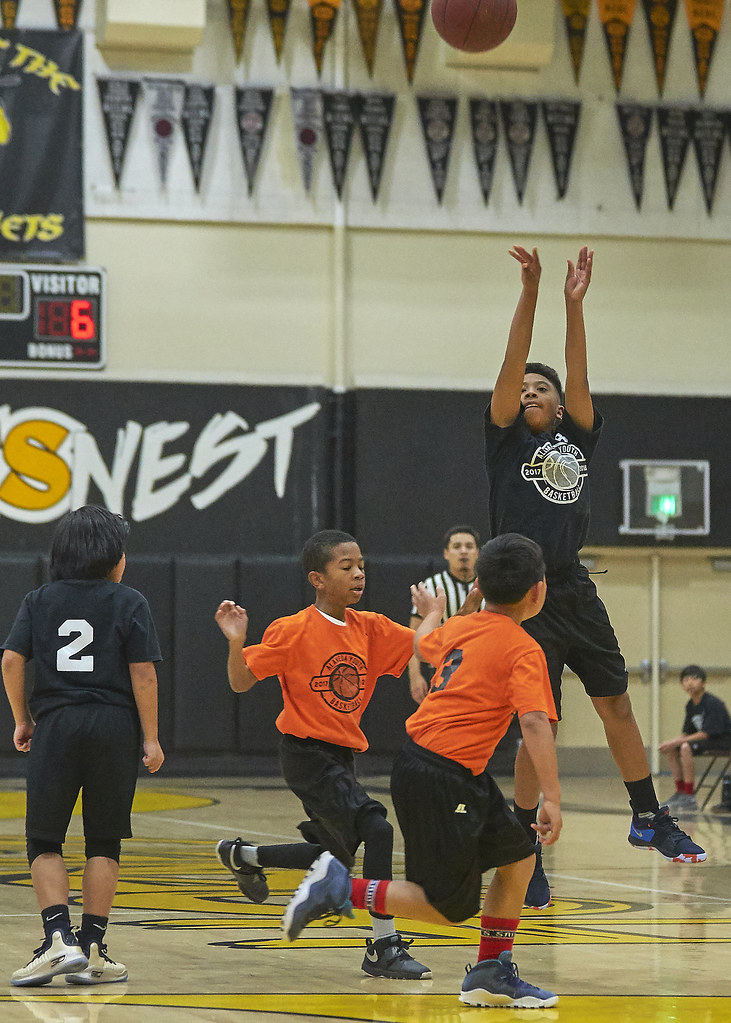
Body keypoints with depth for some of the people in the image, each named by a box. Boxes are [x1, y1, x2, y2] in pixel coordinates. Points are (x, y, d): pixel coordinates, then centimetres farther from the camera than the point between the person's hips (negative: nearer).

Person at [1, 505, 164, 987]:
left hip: (55, 725, 1)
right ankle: (92, 949, 4)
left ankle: (59, 937, -12)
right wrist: (151, 738, 1)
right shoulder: (129, 603, 1)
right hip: (113, 729, -1)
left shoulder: (39, 600, 8)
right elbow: (143, 674, -4)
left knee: (44, 840, 6)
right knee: (104, 843, 7)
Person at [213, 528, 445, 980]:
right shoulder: (294, 630, -12)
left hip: (343, 756, 8)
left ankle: (242, 855, 44)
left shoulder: (370, 628, 4)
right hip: (307, 755, -8)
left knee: (335, 854, 20)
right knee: (377, 829, -22)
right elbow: (242, 682, -9)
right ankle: (384, 946, -15)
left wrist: (433, 615, -2)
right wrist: (236, 642, -24)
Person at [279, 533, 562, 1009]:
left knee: (518, 856, 15)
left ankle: (492, 974, 21)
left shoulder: (458, 628, 11)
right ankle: (341, 889, -4)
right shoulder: (524, 651, -12)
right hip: (440, 778, -9)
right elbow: (535, 723, -23)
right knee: (449, 907, -1)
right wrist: (552, 799, -26)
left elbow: (422, 644, 34)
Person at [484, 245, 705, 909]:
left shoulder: (578, 438, 13)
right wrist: (531, 294, -15)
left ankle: (649, 819, 27)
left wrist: (574, 305, -7)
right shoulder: (507, 440, 4)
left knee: (618, 706, 12)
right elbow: (512, 366, -7)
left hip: (575, 591, 5)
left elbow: (578, 378, 0)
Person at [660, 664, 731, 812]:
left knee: (686, 748, -30)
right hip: (709, 740, 9)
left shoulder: (713, 704, -19)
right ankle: (680, 792, 6)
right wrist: (671, 743, -8)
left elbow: (705, 734, -24)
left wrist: (677, 742, -22)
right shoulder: (691, 706, 8)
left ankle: (689, 798, -28)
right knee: (671, 749, 3)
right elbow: (687, 733, 12)